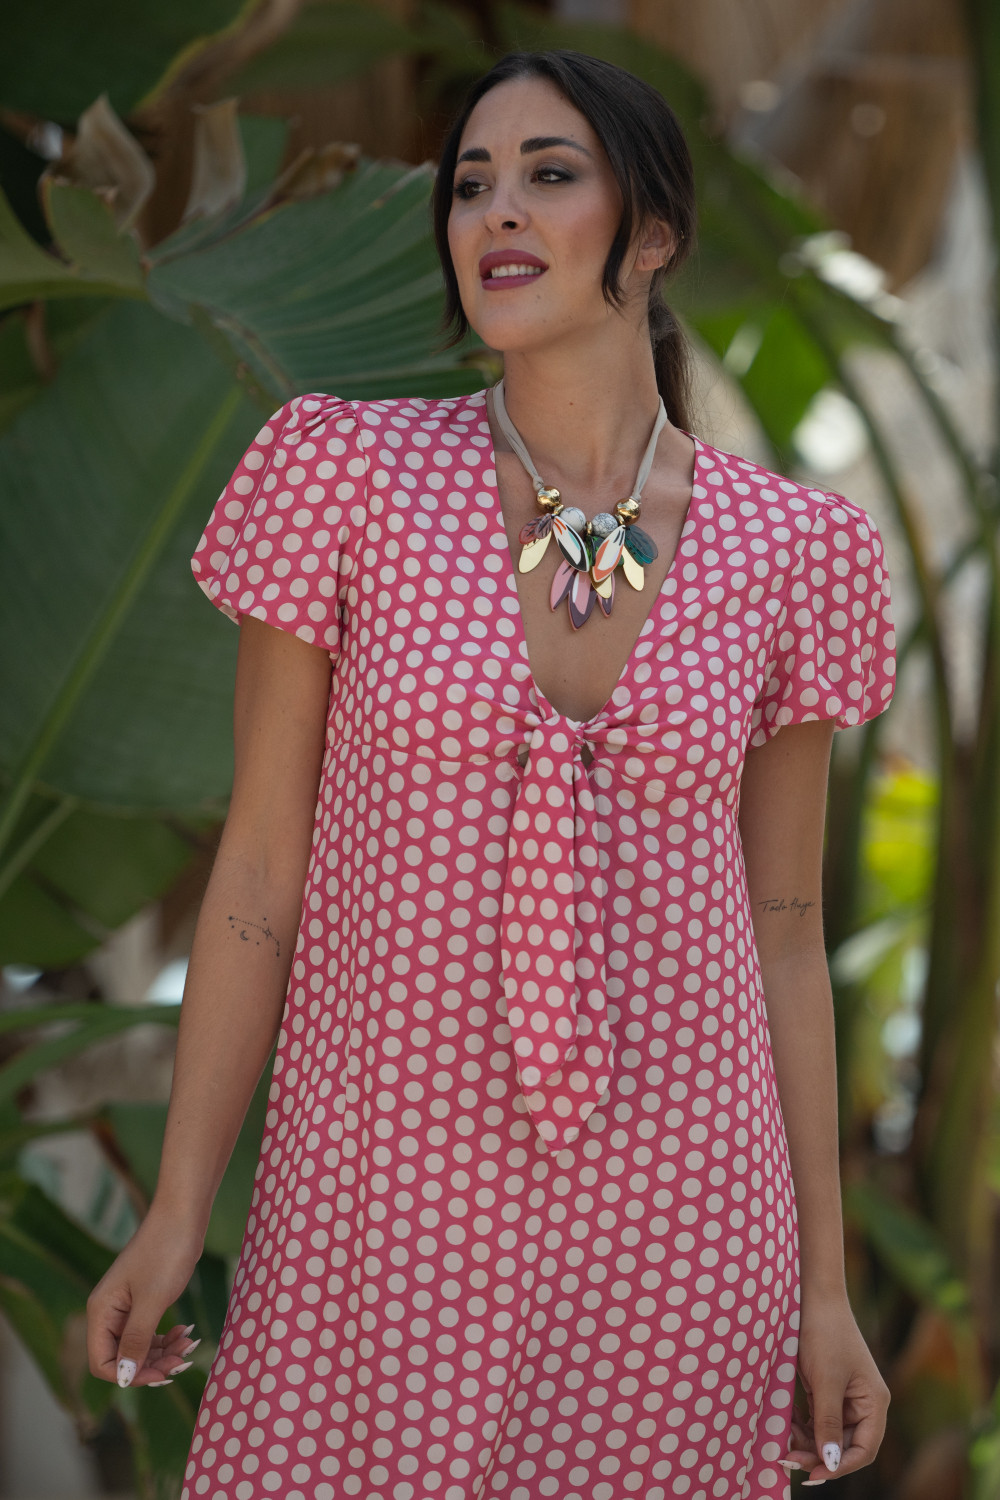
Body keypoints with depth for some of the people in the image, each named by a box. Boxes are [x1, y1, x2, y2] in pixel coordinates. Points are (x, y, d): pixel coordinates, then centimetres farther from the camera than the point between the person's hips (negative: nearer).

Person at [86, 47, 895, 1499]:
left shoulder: (796, 549, 0)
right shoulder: (346, 472, -4)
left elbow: (782, 929, 5)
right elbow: (261, 862, -1)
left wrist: (824, 1284, 5)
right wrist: (178, 1209, -2)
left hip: (671, 1215, 1)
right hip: (388, 1202, -1)